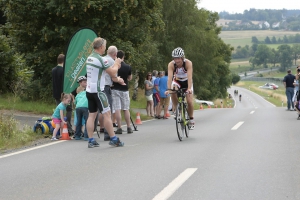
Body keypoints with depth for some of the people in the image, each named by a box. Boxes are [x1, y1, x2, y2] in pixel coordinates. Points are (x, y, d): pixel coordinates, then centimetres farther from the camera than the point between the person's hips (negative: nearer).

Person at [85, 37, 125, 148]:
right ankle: (113, 139, 0)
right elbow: (113, 73, -8)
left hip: (89, 90, 8)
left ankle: (91, 140, 5)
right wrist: (116, 64, 10)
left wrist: (116, 78, 19)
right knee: (107, 114, -3)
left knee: (92, 115, 7)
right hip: (98, 91, -8)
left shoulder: (89, 58, 12)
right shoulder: (101, 59, -15)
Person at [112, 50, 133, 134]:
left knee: (117, 109, -2)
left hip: (115, 89, -2)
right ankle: (129, 128, 9)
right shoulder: (128, 67, -2)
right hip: (124, 89, 2)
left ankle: (119, 128, -5)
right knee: (126, 109, 10)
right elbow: (130, 78, 10)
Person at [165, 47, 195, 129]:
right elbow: (169, 77, -37)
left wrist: (189, 89, -55)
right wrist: (168, 89, -50)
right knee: (173, 93, -32)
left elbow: (190, 77, -41)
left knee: (189, 101, -12)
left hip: (187, 81, -1)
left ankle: (191, 119, 11)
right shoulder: (171, 64, -28)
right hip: (177, 81, 1)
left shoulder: (188, 63, -32)